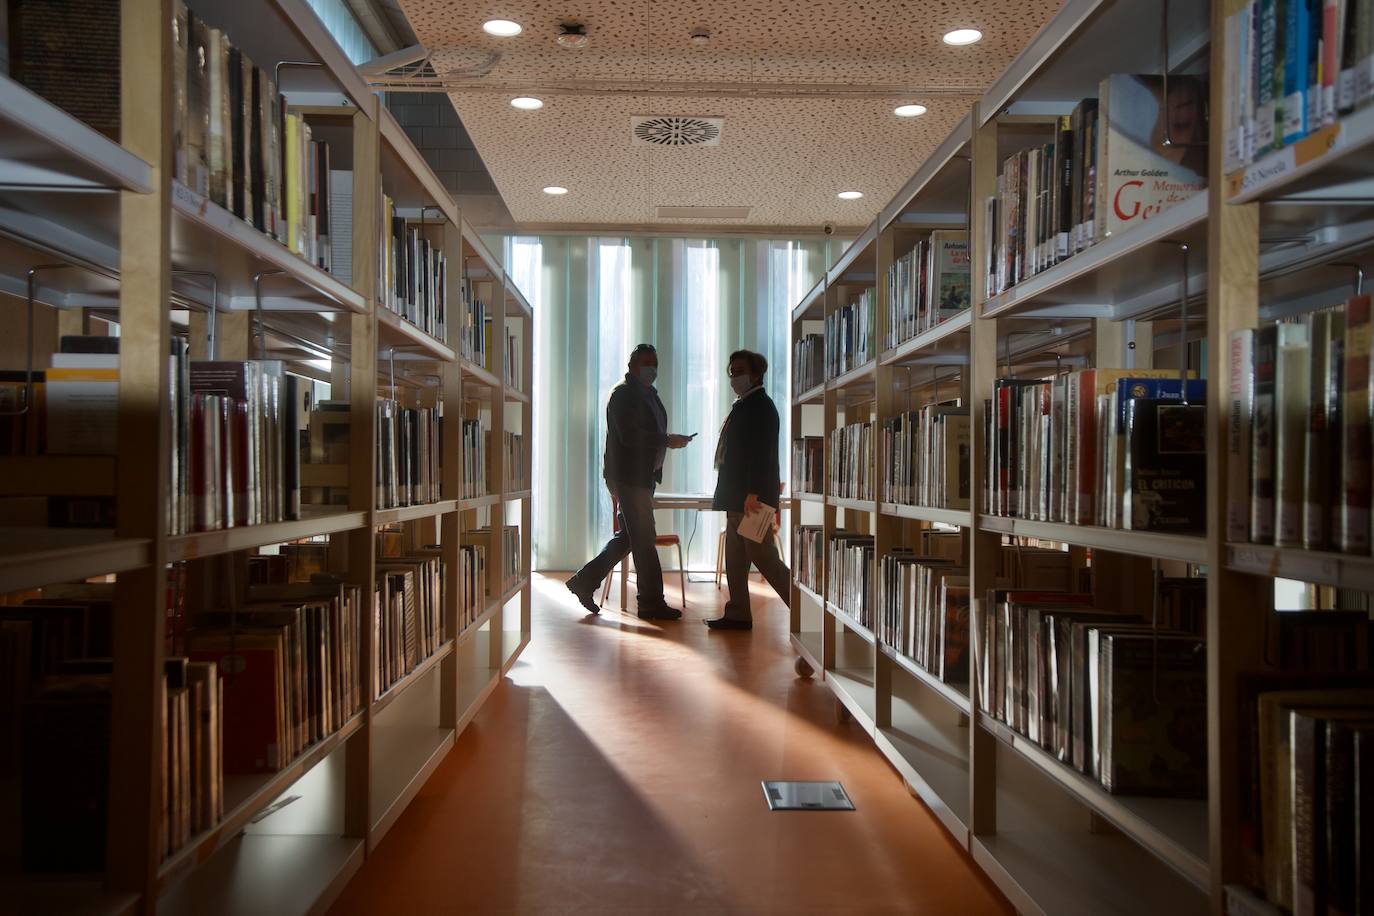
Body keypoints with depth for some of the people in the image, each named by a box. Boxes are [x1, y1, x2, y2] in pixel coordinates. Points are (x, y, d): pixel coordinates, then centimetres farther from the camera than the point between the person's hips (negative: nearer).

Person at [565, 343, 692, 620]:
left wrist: (666, 441, 10)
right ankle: (651, 603, 1)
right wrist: (666, 440, -20)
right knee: (644, 538, -6)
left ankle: (585, 581, 21)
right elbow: (629, 435, -22)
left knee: (629, 535, 13)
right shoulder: (623, 394, -11)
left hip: (643, 476, 10)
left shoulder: (648, 394, 19)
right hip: (628, 476, -10)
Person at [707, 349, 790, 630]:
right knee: (735, 558, 11)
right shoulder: (744, 405, 17)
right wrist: (735, 495, 16)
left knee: (763, 557, -6)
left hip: (752, 498, -10)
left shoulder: (760, 406, -12)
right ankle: (738, 615, 17)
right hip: (737, 497, 10)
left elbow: (762, 453, -20)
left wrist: (753, 494, -24)